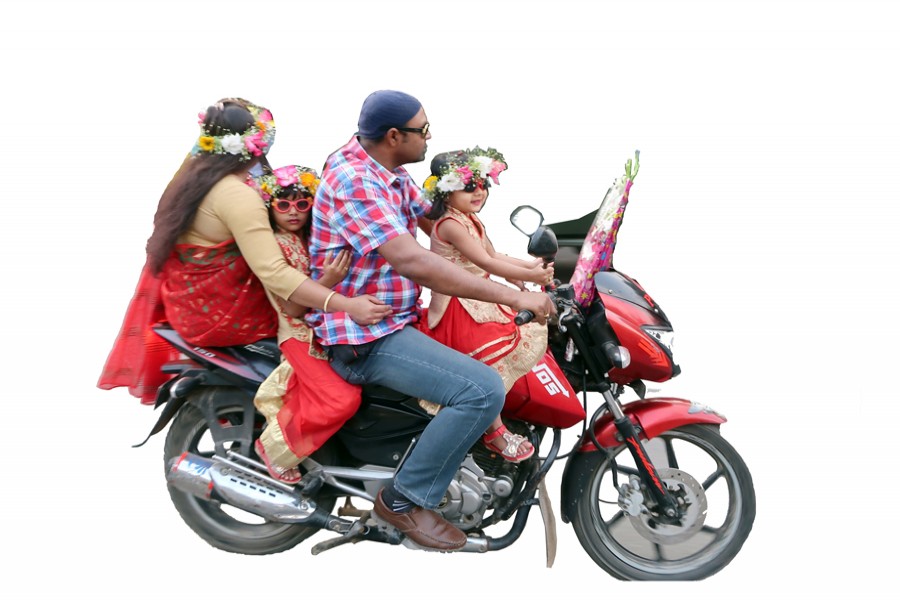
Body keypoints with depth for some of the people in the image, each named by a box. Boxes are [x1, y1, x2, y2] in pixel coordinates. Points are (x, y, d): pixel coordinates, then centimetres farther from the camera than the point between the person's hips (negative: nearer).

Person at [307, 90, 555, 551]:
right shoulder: (352, 181, -22)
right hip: (364, 337, -10)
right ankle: (403, 499, -8)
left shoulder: (392, 175, 9)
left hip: (398, 318, 10)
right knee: (483, 390, -23)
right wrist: (513, 296, -32)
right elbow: (411, 261, -32)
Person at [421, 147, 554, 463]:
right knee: (494, 358, -20)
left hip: (480, 299, 10)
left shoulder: (472, 221, 16)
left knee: (531, 331, 8)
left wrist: (532, 265, 3)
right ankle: (495, 431, -8)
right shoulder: (450, 224, -17)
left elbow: (495, 255, 16)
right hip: (457, 308, -10)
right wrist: (531, 276, -25)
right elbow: (485, 262, -23)